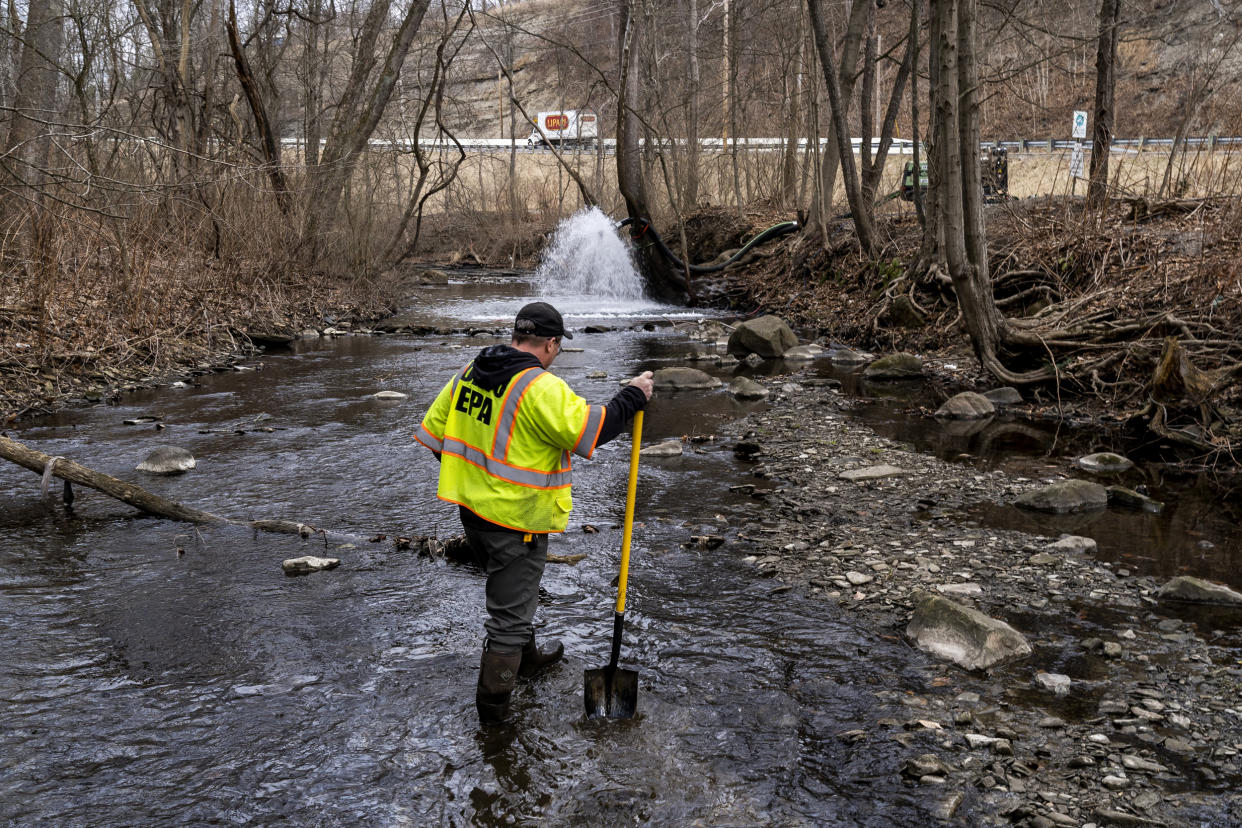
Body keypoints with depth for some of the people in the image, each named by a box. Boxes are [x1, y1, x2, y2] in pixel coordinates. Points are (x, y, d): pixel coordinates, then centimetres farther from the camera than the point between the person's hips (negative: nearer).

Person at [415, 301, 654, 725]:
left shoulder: (469, 372, 3)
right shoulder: (541, 388, -22)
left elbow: (433, 431, 9)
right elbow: (589, 430, -23)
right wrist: (632, 397, -10)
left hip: (470, 507, 8)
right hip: (516, 519, -8)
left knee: (510, 589, 29)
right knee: (509, 609, 6)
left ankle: (526, 657, 49)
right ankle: (492, 701, 16)